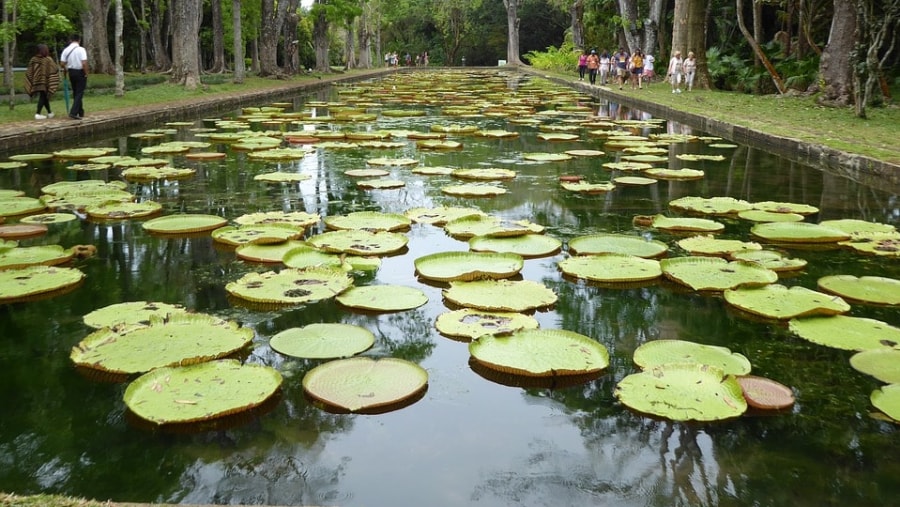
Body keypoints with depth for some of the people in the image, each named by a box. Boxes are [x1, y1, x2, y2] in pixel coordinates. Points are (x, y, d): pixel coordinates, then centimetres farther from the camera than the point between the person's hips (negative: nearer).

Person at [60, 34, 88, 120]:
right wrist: (86, 73, -8)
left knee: (75, 93, 17)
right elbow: (84, 63, -20)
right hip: (80, 72, -5)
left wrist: (66, 69, 20)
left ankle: (80, 112, 27)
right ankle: (73, 112, -14)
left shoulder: (66, 50, 3)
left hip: (71, 72, 6)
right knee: (79, 93, -3)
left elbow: (62, 63, 1)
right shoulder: (81, 49, -13)